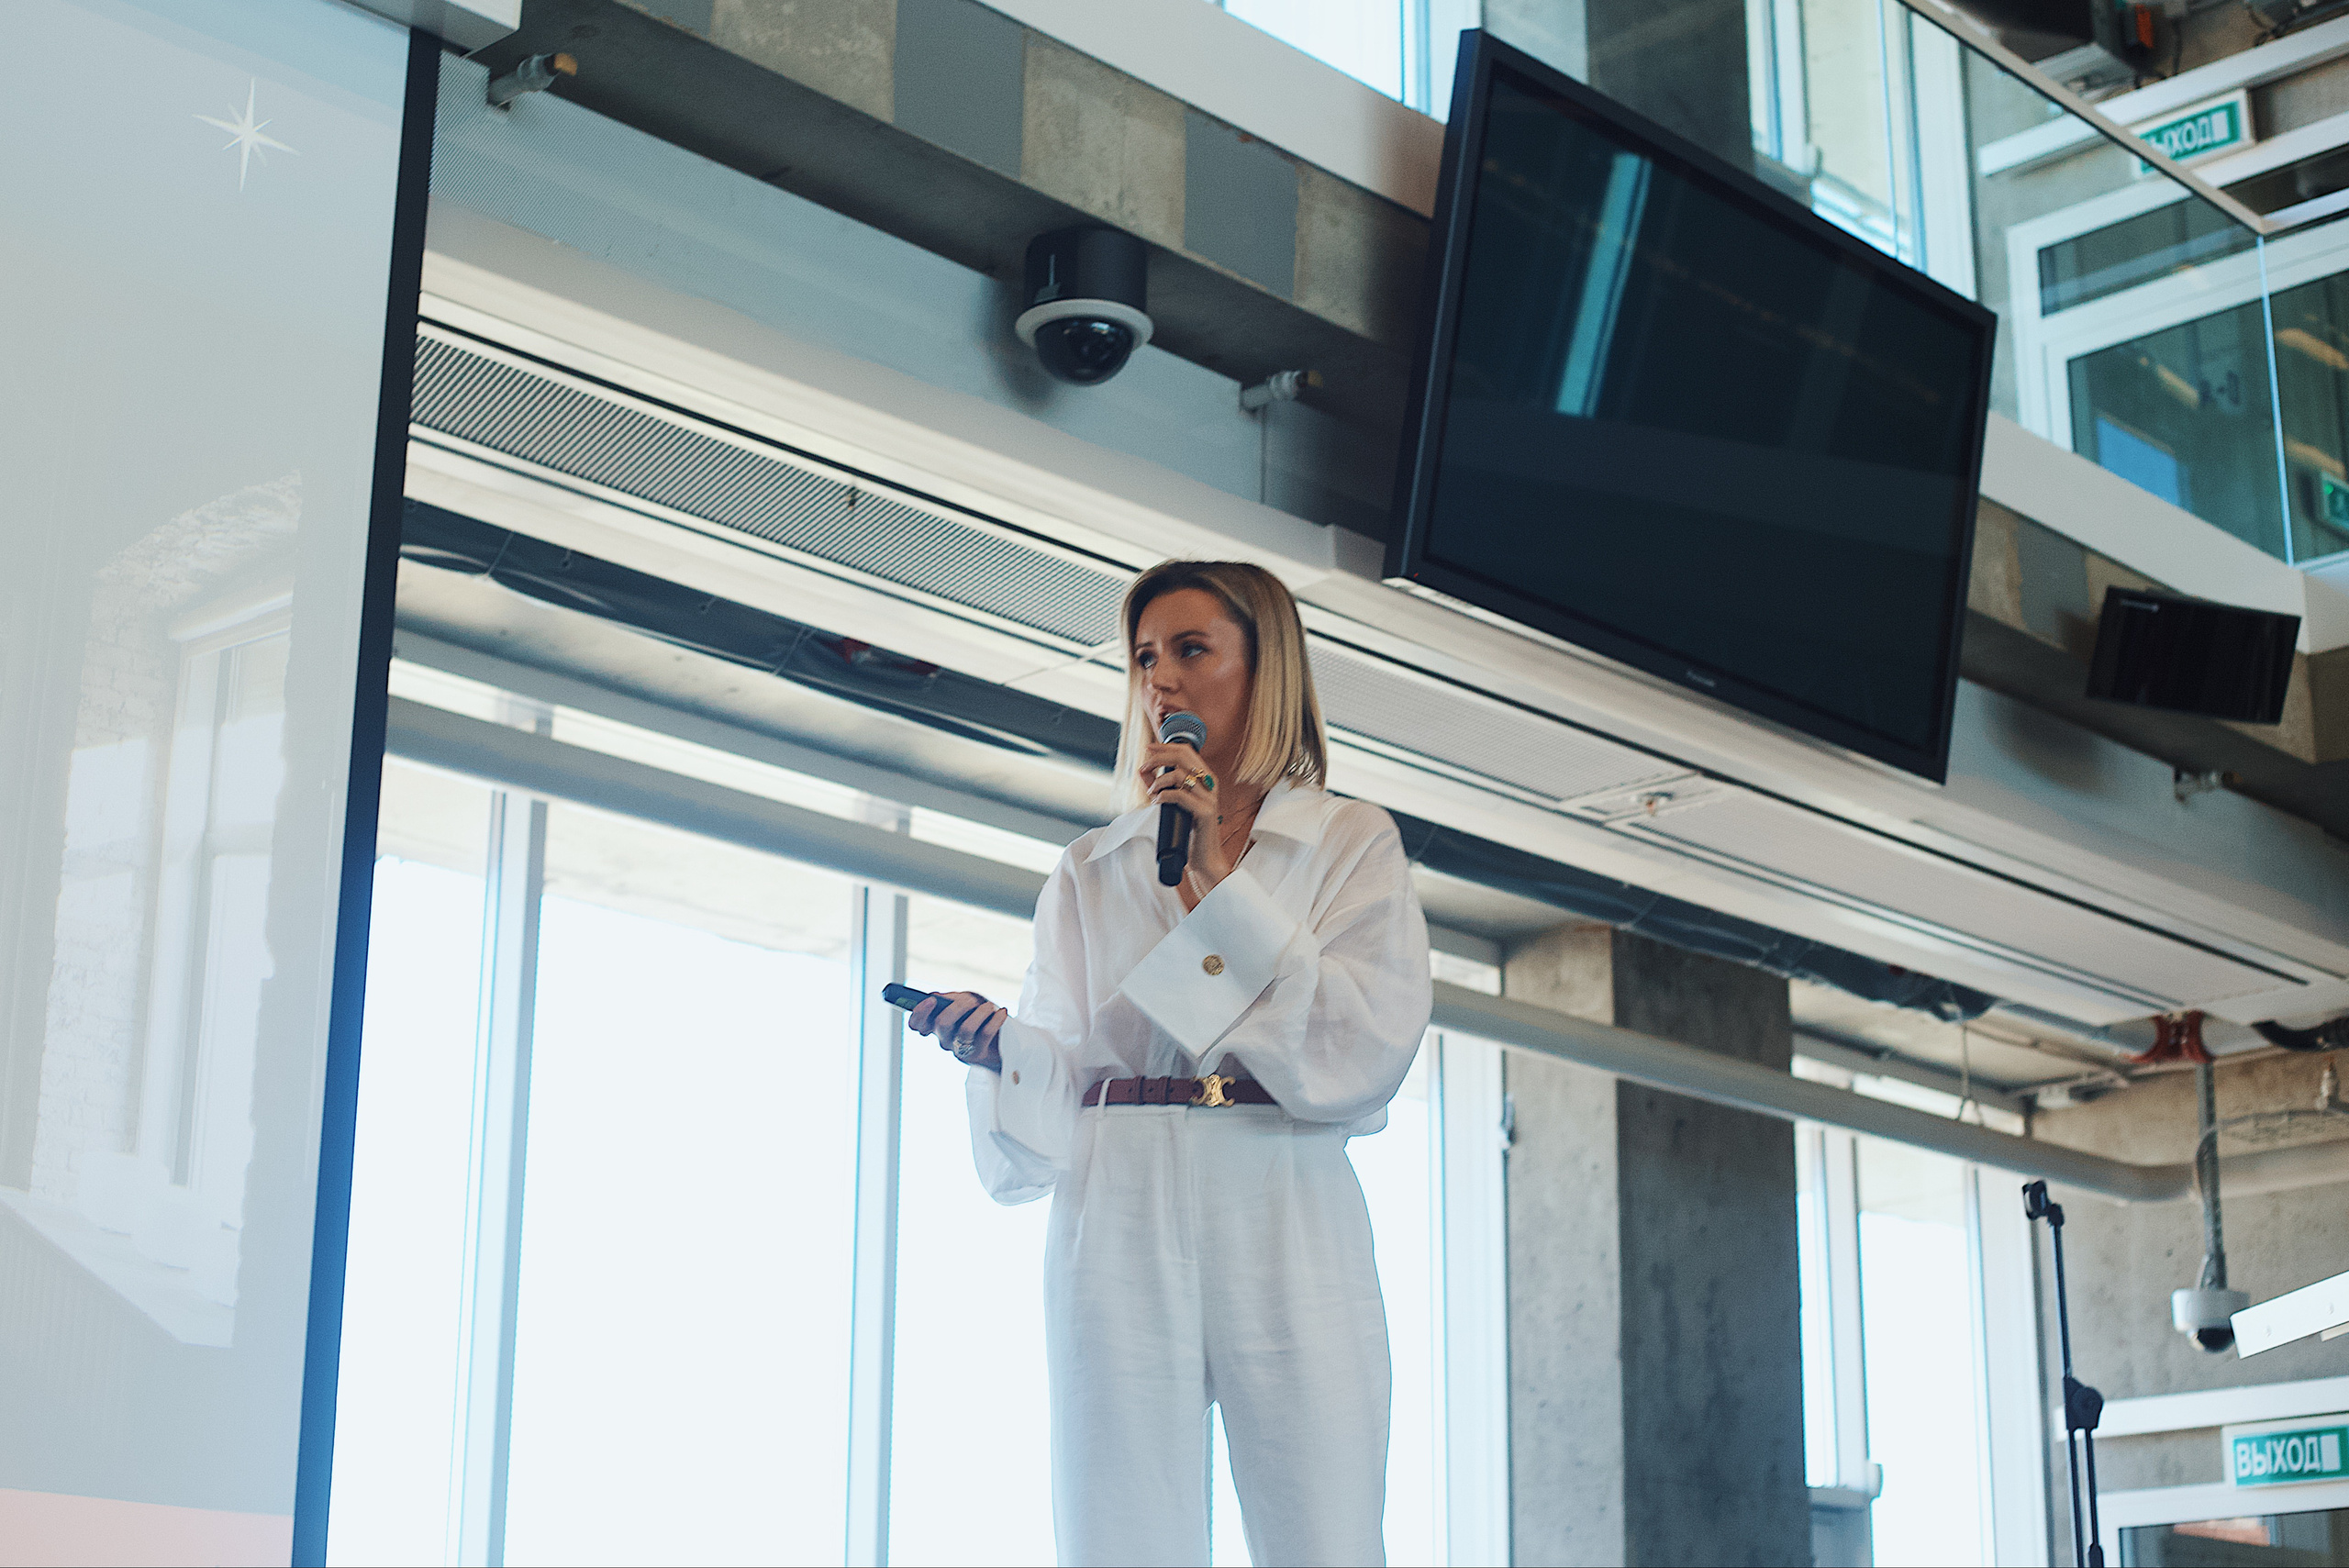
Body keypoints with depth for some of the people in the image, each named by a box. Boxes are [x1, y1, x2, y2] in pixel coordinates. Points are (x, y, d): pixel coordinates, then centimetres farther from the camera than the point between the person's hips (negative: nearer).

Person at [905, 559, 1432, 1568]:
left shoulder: (1353, 844, 11)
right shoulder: (1092, 870, 18)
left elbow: (1370, 1049, -4)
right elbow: (1062, 1075, 13)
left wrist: (1221, 882, -5)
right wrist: (997, 1044, -9)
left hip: (1288, 1221, -2)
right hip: (1121, 1226, 2)